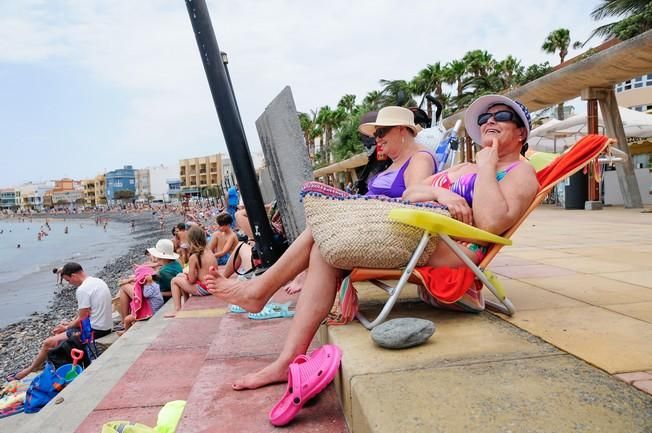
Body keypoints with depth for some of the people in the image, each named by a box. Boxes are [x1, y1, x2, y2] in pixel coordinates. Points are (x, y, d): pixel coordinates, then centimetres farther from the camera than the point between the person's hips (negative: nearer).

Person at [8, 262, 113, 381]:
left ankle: (29, 370, 22)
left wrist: (66, 327, 2)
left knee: (48, 343, 3)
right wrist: (70, 323, 15)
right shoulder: (98, 281, 9)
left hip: (94, 330, -10)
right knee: (60, 332, 26)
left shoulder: (82, 289, -19)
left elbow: (82, 319, -16)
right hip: (106, 326, 10)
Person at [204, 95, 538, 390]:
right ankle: (289, 360, -10)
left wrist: (487, 167, -6)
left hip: (452, 251, -8)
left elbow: (492, 224, -16)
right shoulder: (464, 168, 31)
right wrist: (439, 192, -7)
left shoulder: (520, 173, 7)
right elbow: (409, 193, 15)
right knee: (326, 245, -11)